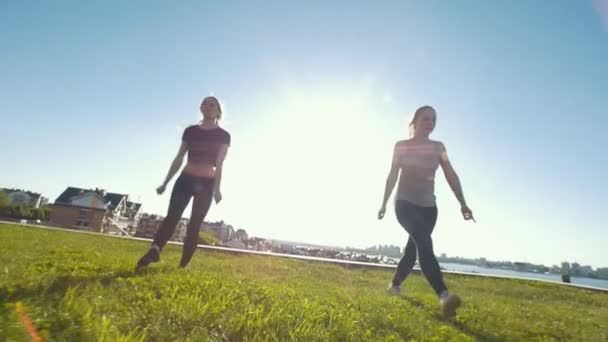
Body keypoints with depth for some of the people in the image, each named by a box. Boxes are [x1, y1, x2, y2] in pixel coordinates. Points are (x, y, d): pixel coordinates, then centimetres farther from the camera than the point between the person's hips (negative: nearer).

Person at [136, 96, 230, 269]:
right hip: (185, 179, 3)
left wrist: (217, 189, -18)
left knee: (194, 224, -2)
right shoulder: (190, 131, 10)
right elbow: (179, 159, 11)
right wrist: (165, 182, 9)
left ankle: (183, 265, 3)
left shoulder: (223, 135, 2)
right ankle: (154, 250, -27)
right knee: (172, 216, -13)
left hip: (206, 183, -3)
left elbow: (219, 164, -7)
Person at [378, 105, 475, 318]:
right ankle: (443, 295, -33)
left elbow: (451, 175, 4)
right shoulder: (401, 146, 2)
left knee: (413, 248, 8)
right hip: (405, 203, -4)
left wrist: (462, 203, -5)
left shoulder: (438, 147, 10)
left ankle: (395, 285, 27)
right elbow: (392, 176, 5)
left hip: (428, 207, 4)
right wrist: (384, 203, 6)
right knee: (424, 242, -26)